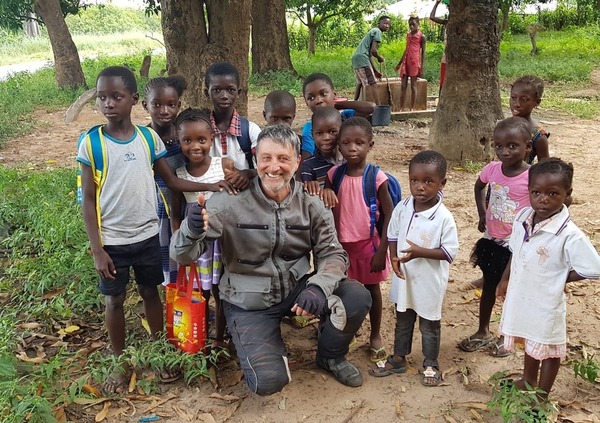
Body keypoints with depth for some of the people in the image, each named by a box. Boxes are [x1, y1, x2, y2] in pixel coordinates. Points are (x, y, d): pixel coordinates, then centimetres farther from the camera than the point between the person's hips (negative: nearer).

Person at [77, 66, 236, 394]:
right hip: (111, 240, -2)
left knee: (150, 293, 16)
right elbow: (88, 199, -7)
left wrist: (214, 185, -7)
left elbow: (172, 181, 4)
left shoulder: (148, 138, -3)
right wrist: (96, 249, -11)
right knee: (114, 300, 12)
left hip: (148, 236, 2)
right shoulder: (91, 143, -9)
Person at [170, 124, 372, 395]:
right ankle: (273, 349, 19)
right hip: (249, 302, -3)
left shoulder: (311, 205, -8)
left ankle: (331, 356, 12)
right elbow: (182, 256, -16)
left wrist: (318, 288, -28)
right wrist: (191, 231, -42)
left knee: (357, 297, -20)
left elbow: (332, 253, -6)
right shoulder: (231, 202, -17)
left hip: (296, 289, 3)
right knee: (268, 381, -20)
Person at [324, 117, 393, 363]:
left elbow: (389, 215, -10)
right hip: (342, 244, 2)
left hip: (368, 243, -2)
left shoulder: (377, 177, -14)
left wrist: (381, 251, -13)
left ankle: (375, 336, 32)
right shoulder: (334, 175, -6)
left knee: (371, 290, 15)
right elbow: (330, 212, 0)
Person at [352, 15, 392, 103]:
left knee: (360, 83, 22)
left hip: (356, 57, 10)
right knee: (372, 84, -11)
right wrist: (380, 58, 4)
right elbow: (373, 50, -15)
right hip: (362, 58, -10)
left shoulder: (372, 31, 28)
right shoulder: (377, 31, -2)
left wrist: (375, 71, 28)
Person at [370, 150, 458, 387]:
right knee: (402, 321, 22)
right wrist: (394, 258, -10)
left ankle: (431, 364, 34)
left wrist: (421, 252, -28)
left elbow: (450, 251, -18)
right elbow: (392, 235, 5)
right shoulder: (402, 208, -7)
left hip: (430, 281, -4)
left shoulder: (444, 217, -21)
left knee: (429, 325, 15)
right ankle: (398, 359, 39)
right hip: (404, 277, 4)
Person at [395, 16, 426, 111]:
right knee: (403, 85, 1)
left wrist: (422, 67, -10)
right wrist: (400, 63, 24)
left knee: (413, 86, -2)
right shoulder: (408, 34, 16)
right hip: (405, 62, 5)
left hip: (415, 62, -5)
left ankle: (412, 108, 3)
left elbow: (423, 52, -3)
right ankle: (401, 108, 1)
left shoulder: (421, 36, -1)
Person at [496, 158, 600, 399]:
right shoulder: (522, 218, -9)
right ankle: (528, 381, 52)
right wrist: (505, 279, 13)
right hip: (521, 297, 6)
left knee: (548, 350, 17)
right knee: (530, 343, 29)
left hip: (546, 304, -6)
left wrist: (559, 278, -14)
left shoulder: (569, 235, -27)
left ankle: (542, 396, 38)